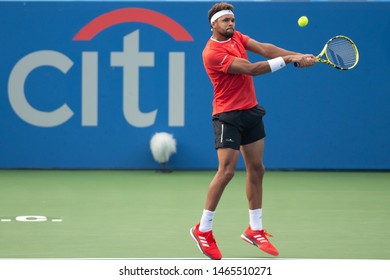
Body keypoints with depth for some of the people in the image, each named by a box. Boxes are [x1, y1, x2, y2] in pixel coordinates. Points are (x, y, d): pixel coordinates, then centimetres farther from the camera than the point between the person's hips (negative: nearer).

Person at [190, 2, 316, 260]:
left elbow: (263, 48, -5)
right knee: (226, 171, -13)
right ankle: (203, 230, -2)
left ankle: (255, 230, 19)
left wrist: (297, 55, -19)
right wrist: (286, 60, -21)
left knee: (256, 169, 10)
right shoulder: (212, 53, -19)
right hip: (228, 115, -8)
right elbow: (251, 69, -23)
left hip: (251, 111, 8)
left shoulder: (235, 36, 6)